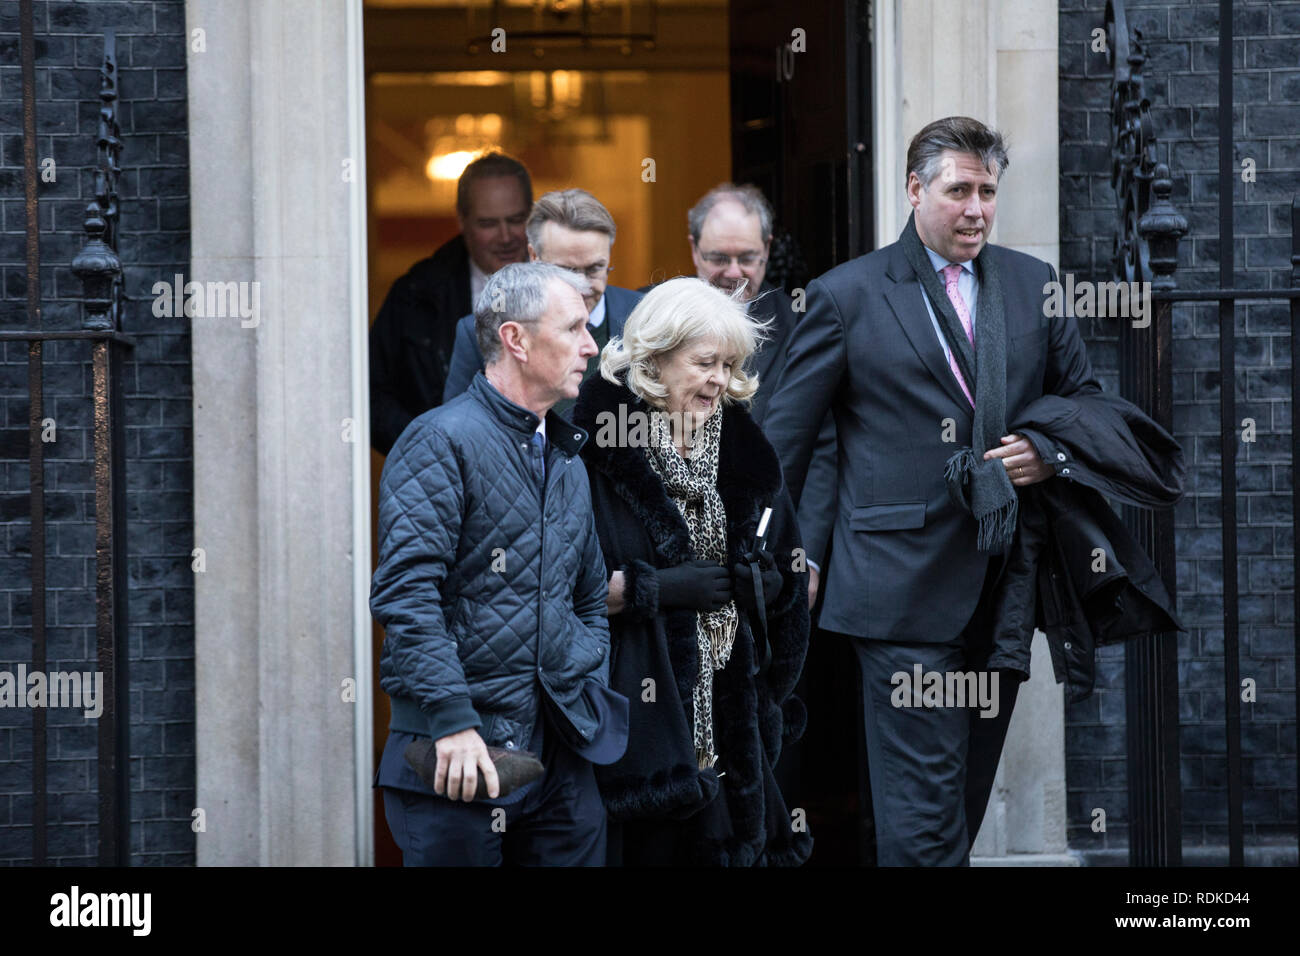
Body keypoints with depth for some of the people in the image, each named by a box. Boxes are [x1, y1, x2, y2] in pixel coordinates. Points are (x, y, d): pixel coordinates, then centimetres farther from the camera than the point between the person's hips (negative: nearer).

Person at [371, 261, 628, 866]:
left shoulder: (568, 461, 19)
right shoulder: (441, 441, -7)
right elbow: (406, 592, -17)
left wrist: (592, 698, 11)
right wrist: (454, 721, -23)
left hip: (563, 758, 7)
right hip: (458, 752, -7)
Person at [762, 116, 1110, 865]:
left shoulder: (1033, 284, 11)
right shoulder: (848, 295, 0)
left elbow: (1086, 399, 20)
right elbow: (786, 437, 3)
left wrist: (1050, 452, -3)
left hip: (1004, 581, 5)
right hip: (904, 590, -5)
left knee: (968, 796, 11)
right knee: (925, 805, -8)